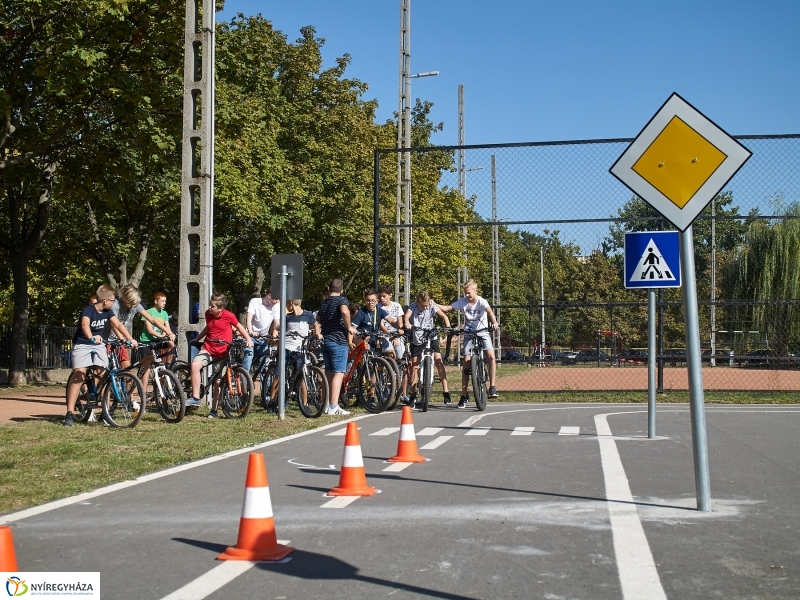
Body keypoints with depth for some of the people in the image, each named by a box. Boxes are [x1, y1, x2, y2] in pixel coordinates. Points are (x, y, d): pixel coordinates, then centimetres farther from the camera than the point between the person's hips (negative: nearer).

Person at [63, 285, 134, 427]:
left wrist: (129, 338, -27)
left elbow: (117, 324, -12)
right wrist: (91, 337, -59)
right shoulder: (88, 310, -20)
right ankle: (70, 413, -19)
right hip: (82, 344, -5)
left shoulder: (108, 311, -1)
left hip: (99, 344, 5)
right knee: (79, 375, -18)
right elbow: (85, 324, -39)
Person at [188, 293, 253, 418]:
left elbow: (238, 326, 4)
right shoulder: (208, 314, 0)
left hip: (223, 351, -3)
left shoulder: (228, 316, -13)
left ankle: (214, 410, 17)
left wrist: (248, 339, -4)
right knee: (195, 365, -26)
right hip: (208, 348, 3)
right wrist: (197, 339, 21)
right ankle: (195, 398, -20)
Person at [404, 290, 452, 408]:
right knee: (415, 367, 1)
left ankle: (446, 392, -9)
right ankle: (413, 396, 10)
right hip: (417, 340, 0)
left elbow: (443, 316, -18)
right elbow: (407, 315, -27)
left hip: (431, 337, 0)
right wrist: (407, 323, -50)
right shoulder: (413, 306, -8)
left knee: (438, 361, -15)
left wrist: (448, 327, -36)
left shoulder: (432, 306, -7)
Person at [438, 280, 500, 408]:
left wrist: (494, 322, -52)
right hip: (469, 334, 2)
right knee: (466, 363, -4)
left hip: (483, 333, -2)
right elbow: (447, 308, -8)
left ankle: (492, 387, -11)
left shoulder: (482, 302, -14)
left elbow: (489, 311, -32)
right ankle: (464, 395, 1)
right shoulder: (462, 302, -6)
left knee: (491, 356, -23)